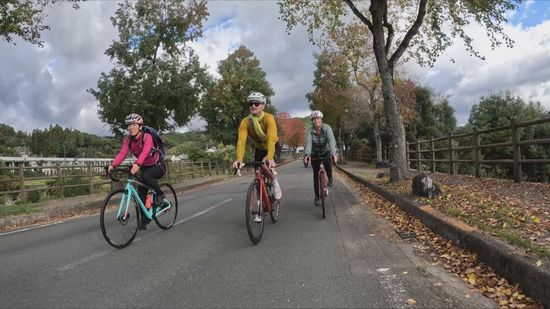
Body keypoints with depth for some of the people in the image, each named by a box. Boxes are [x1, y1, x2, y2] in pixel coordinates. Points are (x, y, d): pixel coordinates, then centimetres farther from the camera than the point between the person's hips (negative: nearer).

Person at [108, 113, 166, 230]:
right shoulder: (128, 140, -7)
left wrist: (137, 164, -59)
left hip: (158, 165, -6)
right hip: (145, 167, 6)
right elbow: (122, 153, -20)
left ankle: (160, 193, -10)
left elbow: (145, 152, -42)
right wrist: (113, 165, -37)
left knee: (146, 176, -36)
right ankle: (144, 220, 16)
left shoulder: (147, 136, -24)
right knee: (141, 194, 1)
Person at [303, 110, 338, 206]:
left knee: (328, 163, -32)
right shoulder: (310, 130, -19)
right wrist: (306, 154, -54)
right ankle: (317, 196, 8)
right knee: (316, 174, -3)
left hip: (326, 151, -1)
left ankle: (330, 178, 0)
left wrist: (333, 153, -53)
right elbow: (308, 142, -34)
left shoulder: (327, 128, -22)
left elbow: (331, 141, -36)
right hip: (315, 153, 1)